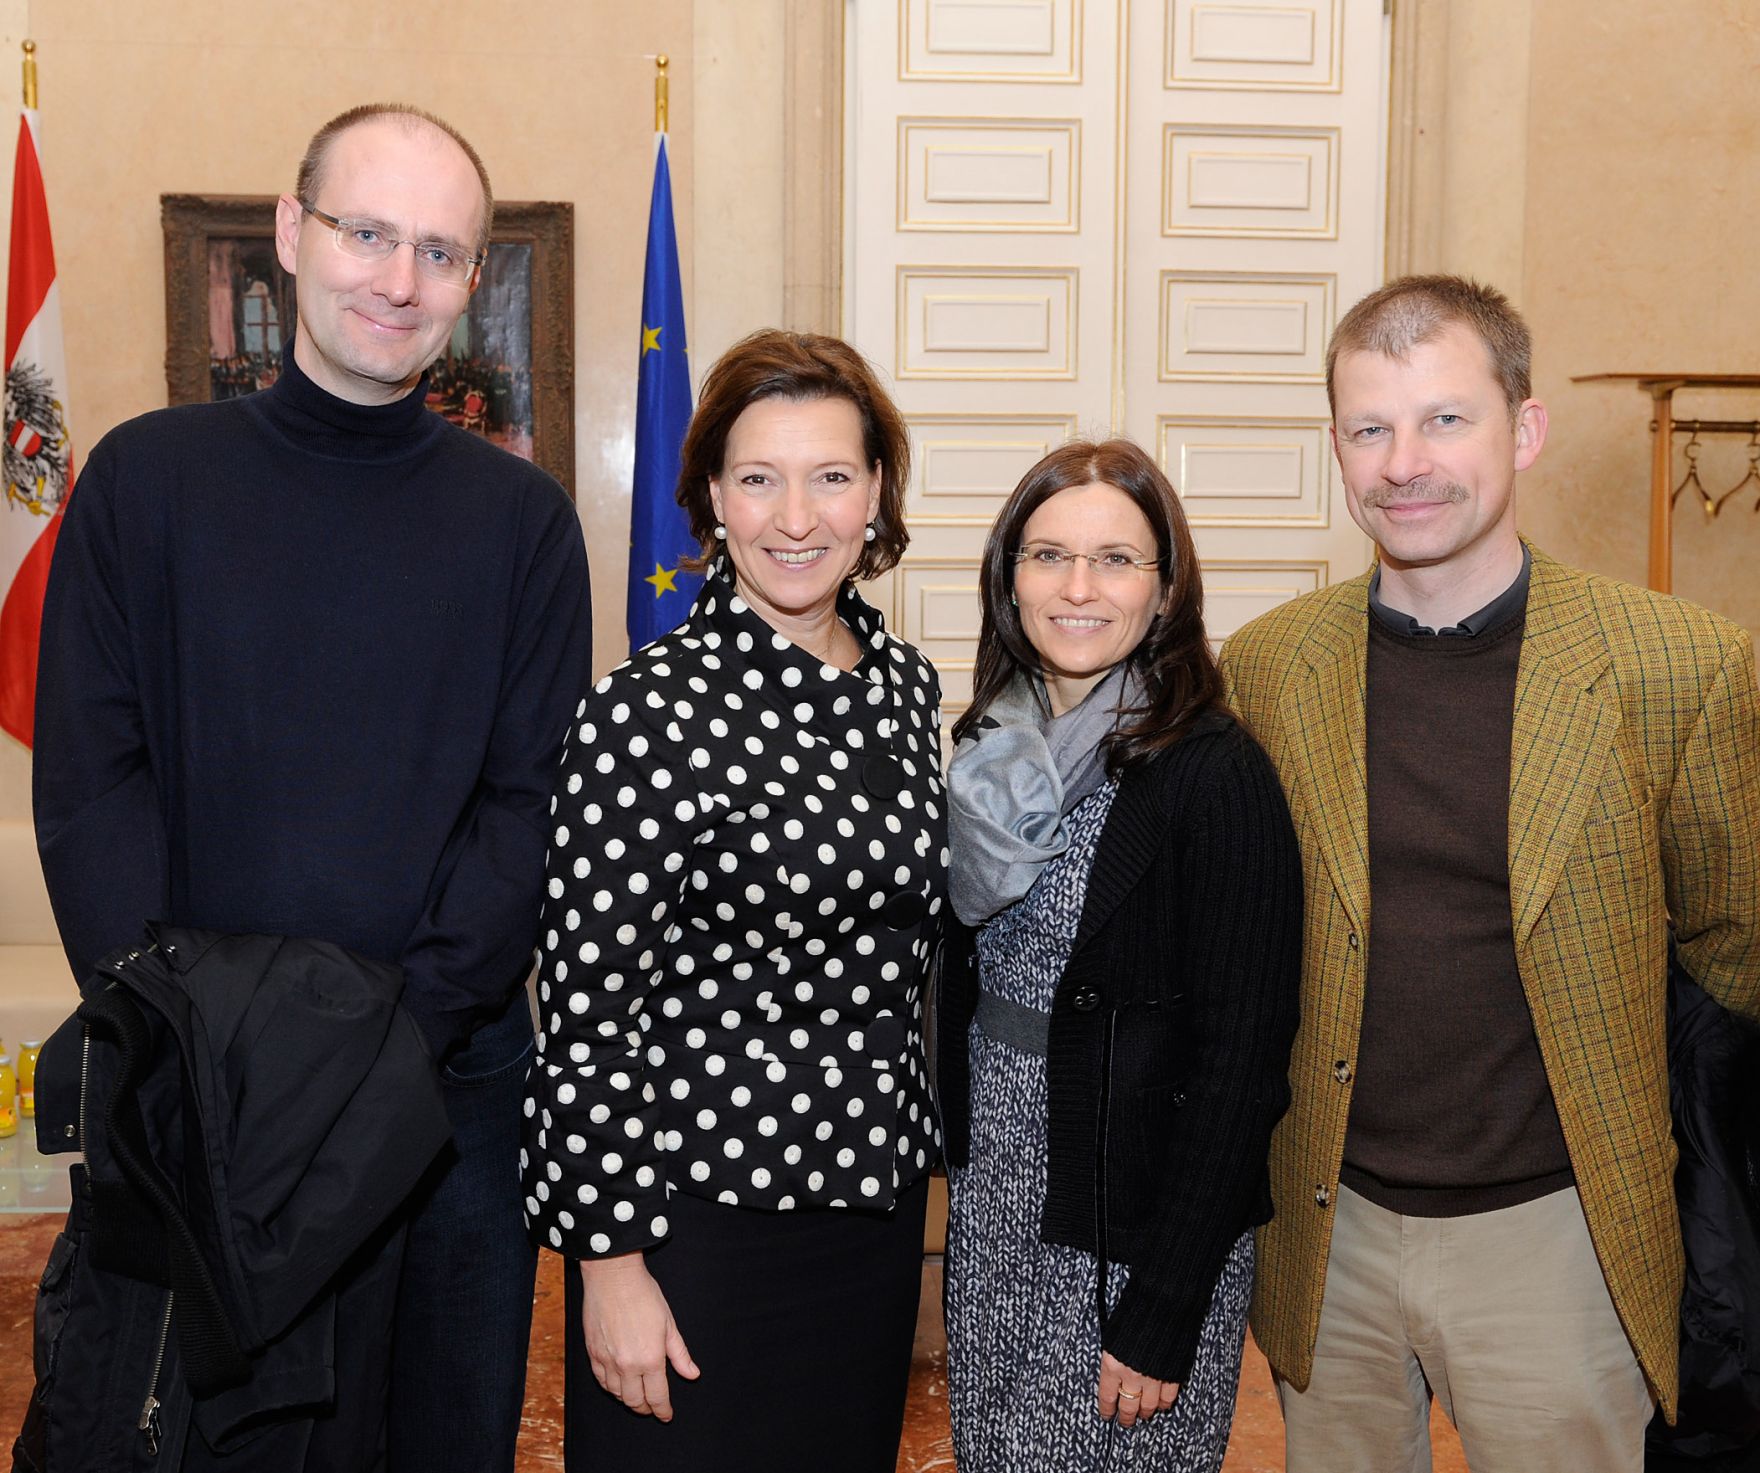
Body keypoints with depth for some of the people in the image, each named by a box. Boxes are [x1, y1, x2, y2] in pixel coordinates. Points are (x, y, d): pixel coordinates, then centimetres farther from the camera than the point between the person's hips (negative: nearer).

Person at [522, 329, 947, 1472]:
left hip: (876, 1200, 6)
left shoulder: (907, 684, 3)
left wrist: (907, 1151, 13)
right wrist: (612, 1262, -14)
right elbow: (584, 1004, -16)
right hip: (698, 1206, -6)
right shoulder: (653, 713, -17)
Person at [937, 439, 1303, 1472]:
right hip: (991, 1206, 6)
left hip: (1141, 1228, -6)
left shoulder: (1218, 775, -16)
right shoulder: (996, 749, 3)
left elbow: (1241, 1056, -17)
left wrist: (1164, 1317, -17)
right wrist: (961, 1165, 7)